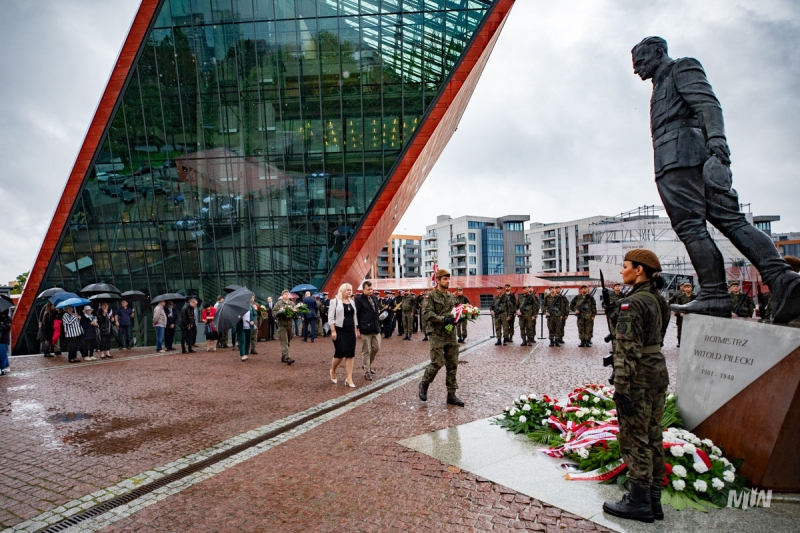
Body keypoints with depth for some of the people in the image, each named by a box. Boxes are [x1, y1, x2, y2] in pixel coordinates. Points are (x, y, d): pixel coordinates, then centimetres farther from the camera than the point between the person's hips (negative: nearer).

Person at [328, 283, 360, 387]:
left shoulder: (352, 302, 13)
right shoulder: (335, 301, -5)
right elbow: (331, 317, -9)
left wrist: (356, 331, 13)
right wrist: (333, 331, -16)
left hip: (350, 331, 6)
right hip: (340, 330, -5)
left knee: (350, 354, 1)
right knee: (340, 353, -6)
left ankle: (349, 378, 4)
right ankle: (333, 371, 24)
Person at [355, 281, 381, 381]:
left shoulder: (375, 298, 11)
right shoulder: (359, 299, -10)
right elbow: (356, 314, -10)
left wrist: (378, 311, 8)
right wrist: (357, 329, -11)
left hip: (376, 328, 7)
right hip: (365, 329, -7)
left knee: (376, 347, 12)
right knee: (366, 351, 2)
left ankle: (366, 364, 34)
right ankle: (367, 372, 12)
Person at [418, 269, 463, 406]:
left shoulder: (452, 296, 14)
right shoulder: (431, 296, -5)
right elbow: (428, 314, -14)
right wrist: (443, 320, -25)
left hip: (451, 334, 6)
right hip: (437, 335, -6)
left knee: (452, 365, 6)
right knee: (437, 362, -9)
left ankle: (451, 395, 15)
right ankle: (424, 384, 17)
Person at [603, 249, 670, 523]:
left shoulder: (633, 303, -18)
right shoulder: (659, 300, 9)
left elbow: (628, 350, -22)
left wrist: (621, 388, -20)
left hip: (639, 377, -9)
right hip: (659, 371, 9)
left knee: (634, 440, 2)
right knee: (652, 438, 15)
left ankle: (639, 503, 14)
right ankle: (654, 500, 26)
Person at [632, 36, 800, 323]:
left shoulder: (682, 67, 11)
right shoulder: (662, 85, 36)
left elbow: (708, 103, -7)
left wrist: (716, 138, -24)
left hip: (679, 156, -9)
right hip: (679, 158, 9)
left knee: (690, 227, -14)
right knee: (730, 218, -5)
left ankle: (714, 294, -17)